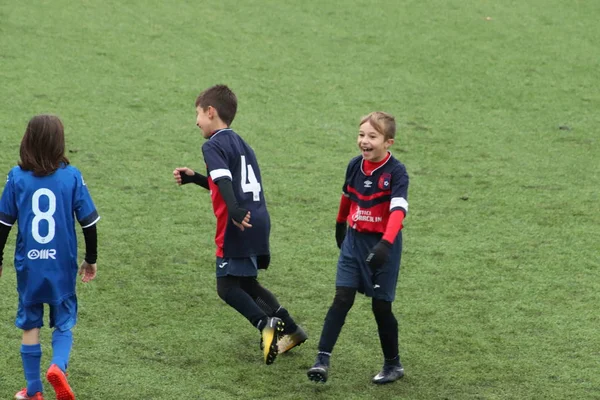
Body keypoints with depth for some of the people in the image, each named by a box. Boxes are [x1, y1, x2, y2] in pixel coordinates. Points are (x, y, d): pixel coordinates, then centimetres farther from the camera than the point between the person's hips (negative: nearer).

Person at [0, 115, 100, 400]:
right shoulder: (71, 176, -7)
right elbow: (88, 221, -2)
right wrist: (91, 259, 12)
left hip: (28, 266, 0)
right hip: (62, 267, 0)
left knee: (30, 325, 15)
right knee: (63, 323, 14)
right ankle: (58, 366, -14)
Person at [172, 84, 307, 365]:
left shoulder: (214, 145, -6)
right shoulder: (240, 144, 23)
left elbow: (224, 179, -23)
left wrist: (234, 210, -38)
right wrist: (194, 178, 31)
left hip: (238, 227, -9)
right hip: (259, 222, 9)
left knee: (227, 286, -4)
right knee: (246, 284, 21)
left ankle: (266, 324, -23)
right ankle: (291, 329, 18)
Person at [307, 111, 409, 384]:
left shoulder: (396, 172, -17)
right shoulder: (355, 166, 0)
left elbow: (398, 210, -30)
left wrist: (385, 244, -43)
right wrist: (340, 226, 33)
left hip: (383, 244, -4)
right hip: (354, 240, 4)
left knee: (381, 306, 4)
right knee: (342, 299, -5)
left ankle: (393, 364, 21)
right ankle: (323, 359, -8)